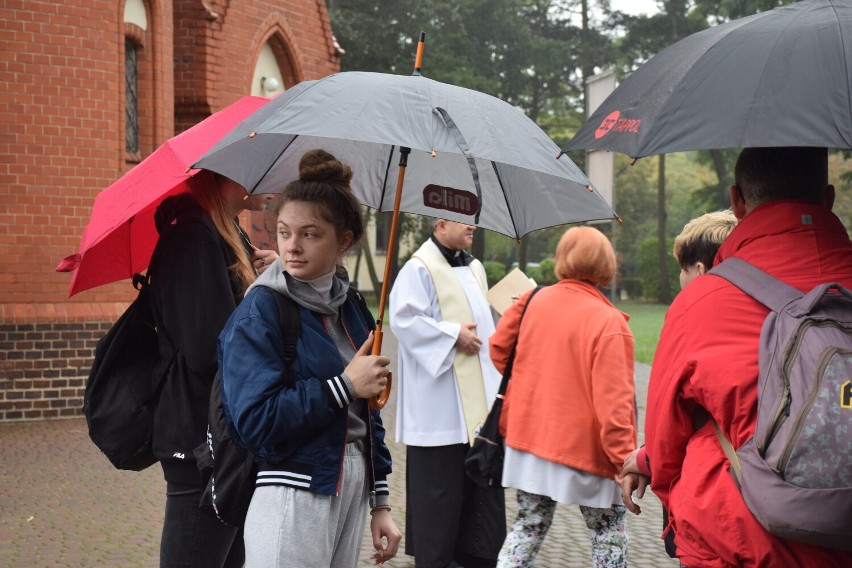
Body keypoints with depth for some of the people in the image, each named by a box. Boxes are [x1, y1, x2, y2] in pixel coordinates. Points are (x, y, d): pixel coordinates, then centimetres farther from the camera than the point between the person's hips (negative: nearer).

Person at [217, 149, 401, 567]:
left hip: (352, 489, 6)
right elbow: (254, 420, -21)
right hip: (294, 496, -6)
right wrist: (343, 386, -17)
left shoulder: (349, 307, 7)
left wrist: (379, 501, 12)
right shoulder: (259, 311, -12)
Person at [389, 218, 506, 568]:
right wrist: (452, 335, -19)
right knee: (439, 481, -1)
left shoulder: (475, 268, 17)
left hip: (479, 395, 8)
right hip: (440, 400, -8)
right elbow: (404, 320, -19)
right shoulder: (419, 268, -10)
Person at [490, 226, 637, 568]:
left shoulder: (533, 302, -1)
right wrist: (624, 458, -16)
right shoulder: (609, 322, -18)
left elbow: (498, 350, 11)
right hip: (584, 448, -5)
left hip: (530, 437, 5)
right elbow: (613, 399, -20)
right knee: (609, 528, 11)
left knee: (530, 524, 15)